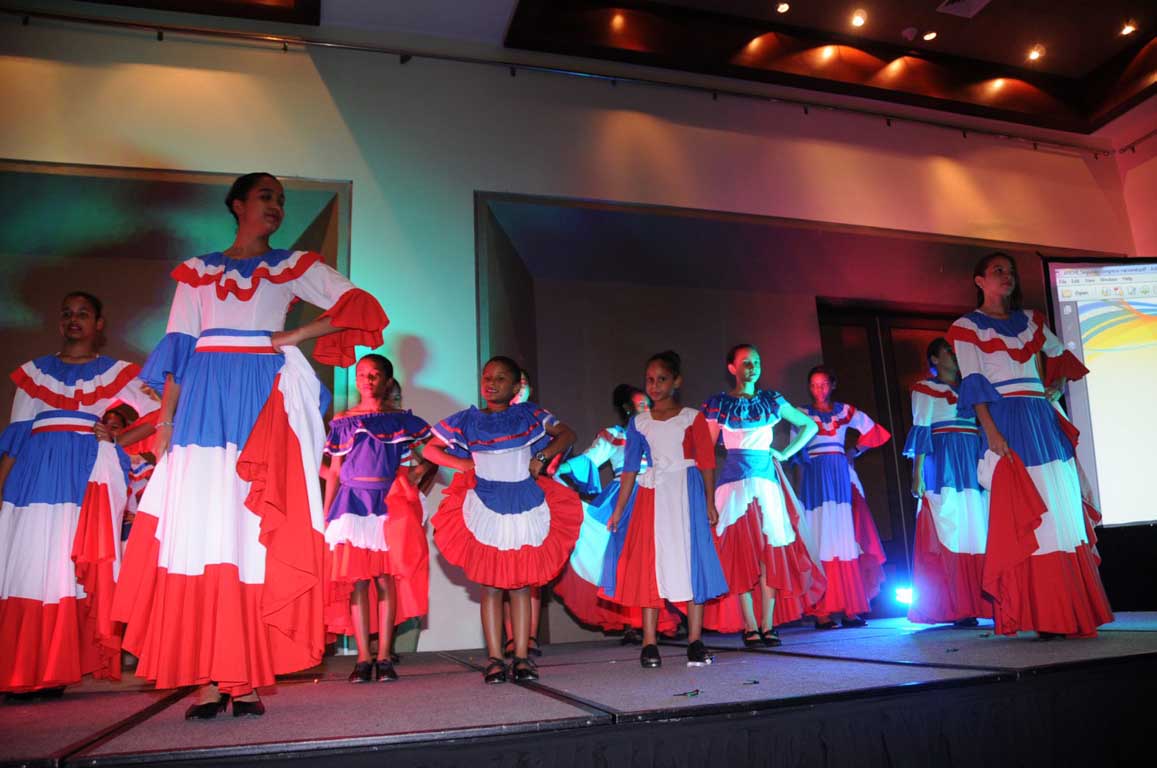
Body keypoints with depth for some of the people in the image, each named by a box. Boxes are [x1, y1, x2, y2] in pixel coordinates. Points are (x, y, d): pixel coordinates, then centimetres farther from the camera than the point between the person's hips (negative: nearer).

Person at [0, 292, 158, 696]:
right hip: (38, 474, 2)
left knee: (83, 566, -9)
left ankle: (58, 669, -4)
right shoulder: (35, 372, 20)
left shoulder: (117, 373, 14)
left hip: (91, 476, -2)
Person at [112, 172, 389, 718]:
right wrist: (164, 417, 1)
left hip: (265, 403, -1)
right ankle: (207, 679, -3)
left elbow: (358, 305, 3)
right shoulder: (196, 272, 18)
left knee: (257, 529, -6)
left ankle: (249, 677, -2)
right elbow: (177, 349, 11)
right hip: (205, 402, 2)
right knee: (197, 525, -6)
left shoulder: (294, 267, 14)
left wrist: (293, 337, -4)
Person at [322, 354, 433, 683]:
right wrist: (326, 514, 7)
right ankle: (363, 657, 5)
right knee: (356, 581, -2)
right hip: (352, 503, 1)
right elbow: (334, 471, 12)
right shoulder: (342, 422, 12)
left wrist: (416, 473, -5)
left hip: (390, 504, -1)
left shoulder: (402, 420, 9)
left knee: (386, 579, -2)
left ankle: (384, 656, 5)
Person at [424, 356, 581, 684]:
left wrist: (543, 456, -5)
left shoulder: (528, 415, 5)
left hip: (526, 509, 1)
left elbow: (566, 434, 10)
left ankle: (521, 657, 13)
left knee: (521, 585, 6)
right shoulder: (467, 420, 5)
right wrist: (463, 465, -3)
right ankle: (495, 659, 9)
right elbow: (430, 449, 10)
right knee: (490, 587, 2)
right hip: (484, 509, 0)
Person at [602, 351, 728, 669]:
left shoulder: (692, 418, 3)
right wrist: (618, 510, 6)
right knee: (649, 565, 1)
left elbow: (706, 462, 1)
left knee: (691, 562, -1)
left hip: (687, 493, -2)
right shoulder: (638, 423, 9)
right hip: (651, 496, 2)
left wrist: (710, 502, -6)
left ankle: (695, 641, 6)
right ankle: (649, 642, 8)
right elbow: (630, 468, 9)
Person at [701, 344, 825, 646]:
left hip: (766, 477, 2)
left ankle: (767, 625, 2)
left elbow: (809, 425, 21)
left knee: (770, 551, -3)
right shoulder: (719, 403, 6)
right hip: (734, 481, -2)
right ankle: (750, 627, -4)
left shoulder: (771, 400, 12)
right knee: (741, 551, -6)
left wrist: (786, 453, 9)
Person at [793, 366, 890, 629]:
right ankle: (822, 611, -7)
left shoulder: (845, 411, 14)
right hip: (814, 477, -2)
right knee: (821, 540, -6)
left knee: (846, 538, -1)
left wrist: (854, 452, 14)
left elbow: (872, 431, 22)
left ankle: (851, 608, 2)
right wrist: (802, 458, -12)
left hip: (841, 476, 2)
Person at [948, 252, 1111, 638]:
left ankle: (1075, 610, 10)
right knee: (1024, 518, -8)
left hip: (1043, 420, 6)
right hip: (1007, 423, -6)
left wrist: (1057, 388, 10)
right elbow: (973, 384, -7)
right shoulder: (967, 327, 1)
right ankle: (1042, 616, -4)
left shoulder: (1030, 319, 17)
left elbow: (1060, 355, 29)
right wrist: (991, 432, -17)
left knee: (1063, 512, 4)